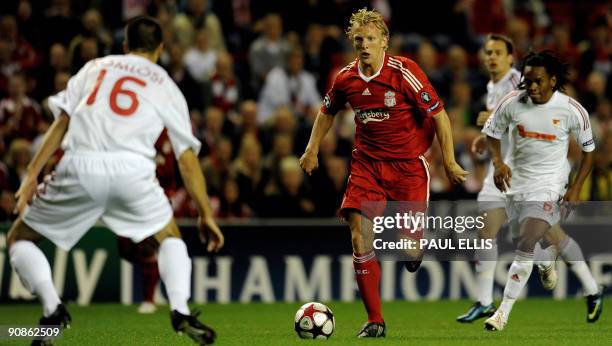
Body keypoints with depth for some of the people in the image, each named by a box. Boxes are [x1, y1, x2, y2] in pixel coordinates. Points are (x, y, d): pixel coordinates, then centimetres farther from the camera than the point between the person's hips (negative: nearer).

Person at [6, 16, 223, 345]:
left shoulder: (95, 67, 25)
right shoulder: (166, 86, 24)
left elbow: (62, 121, 13)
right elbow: (187, 156, 20)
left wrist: (32, 175, 9)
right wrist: (206, 215, 24)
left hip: (79, 168, 0)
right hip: (132, 168, 0)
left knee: (19, 238, 18)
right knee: (169, 239, 25)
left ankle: (52, 308, -5)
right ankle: (181, 312, 0)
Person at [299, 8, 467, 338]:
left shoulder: (404, 73, -15)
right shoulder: (346, 78, -2)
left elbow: (439, 115, -9)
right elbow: (327, 111, 19)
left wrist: (449, 161, -9)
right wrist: (312, 149, 11)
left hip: (408, 164, -3)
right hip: (366, 164, 3)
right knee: (360, 239, -9)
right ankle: (374, 321, 0)